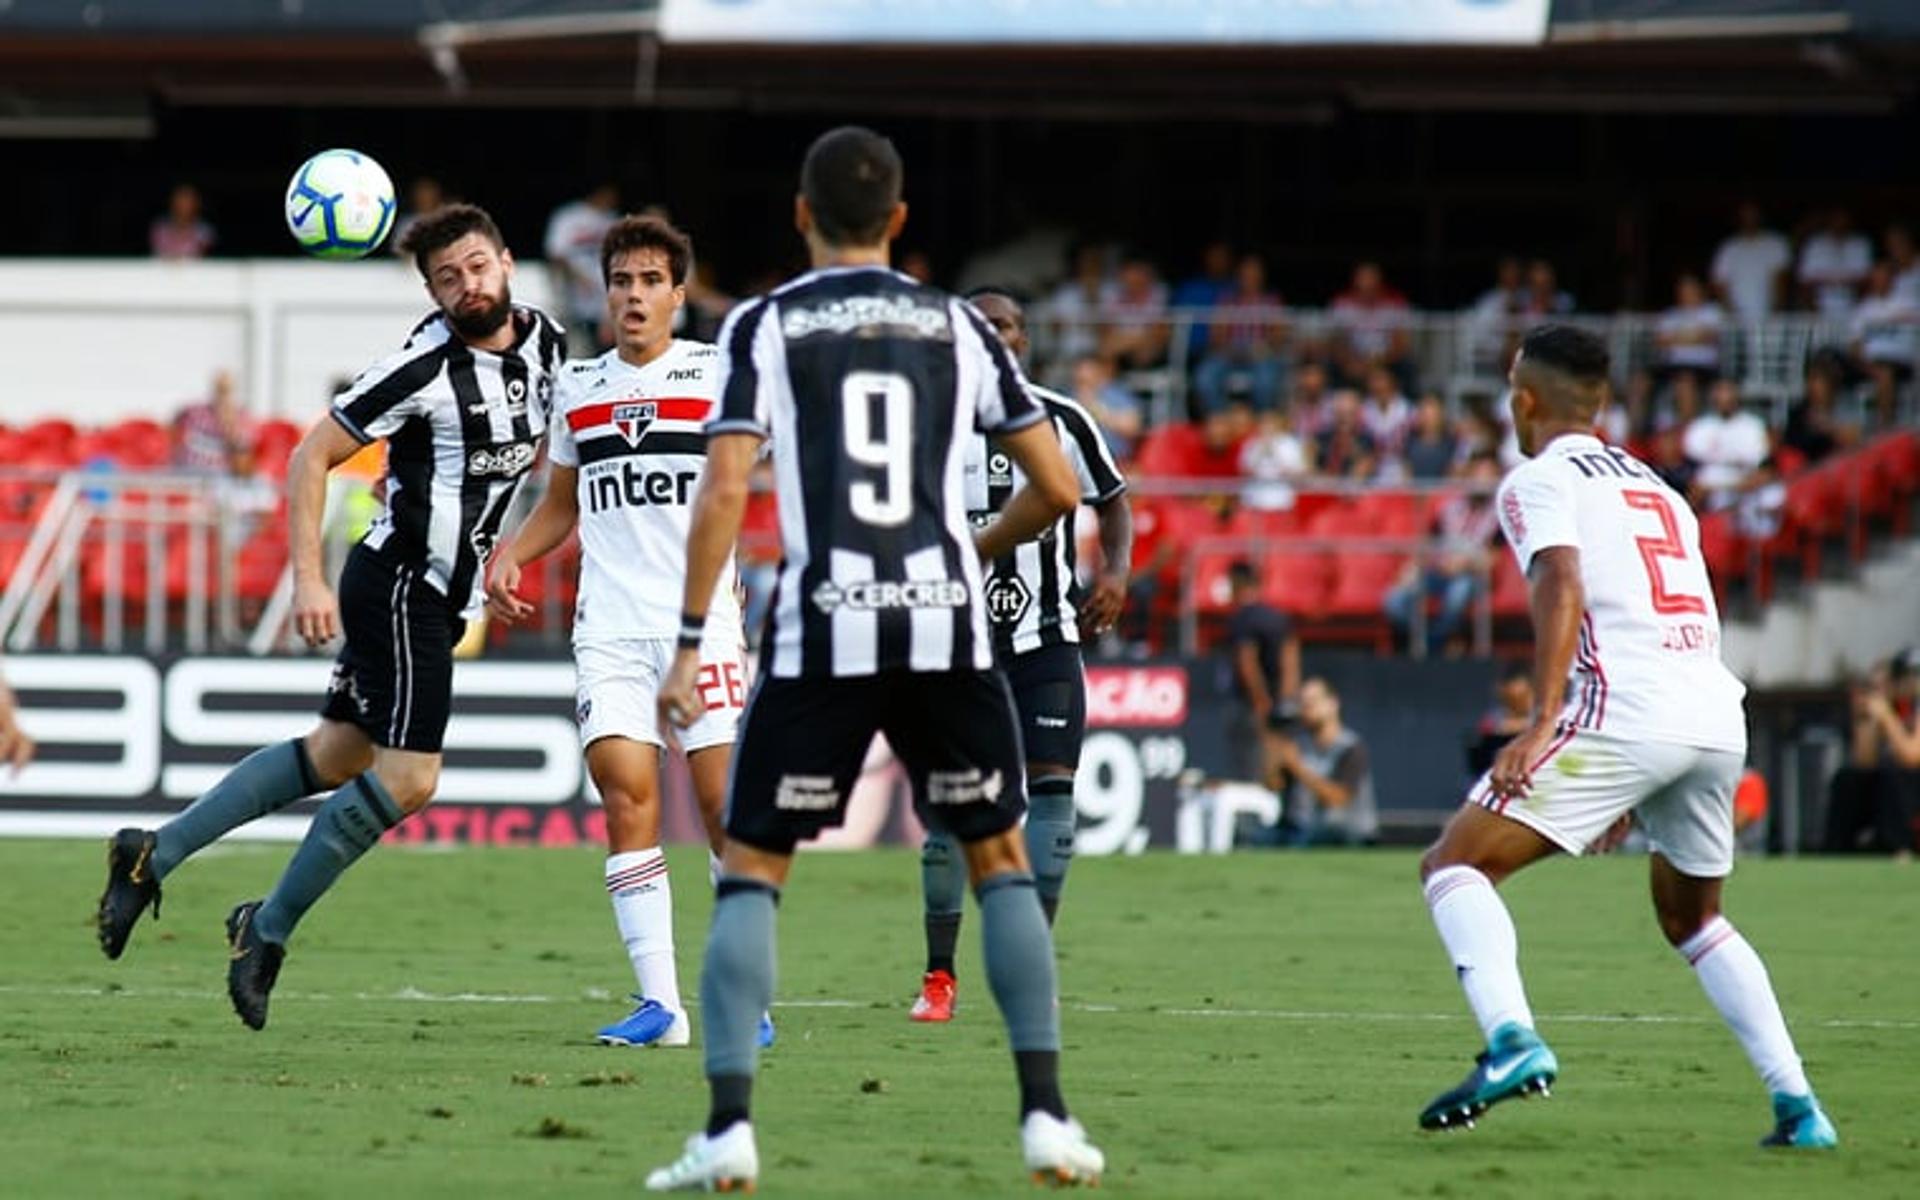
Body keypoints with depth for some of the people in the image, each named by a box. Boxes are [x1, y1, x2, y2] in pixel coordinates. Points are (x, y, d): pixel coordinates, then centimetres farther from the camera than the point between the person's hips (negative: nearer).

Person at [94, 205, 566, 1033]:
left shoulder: (543, 342, 4)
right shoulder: (424, 367, -18)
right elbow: (311, 458, -14)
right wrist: (308, 581, -20)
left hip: (439, 595, 8)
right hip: (401, 584, -8)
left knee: (338, 754, 12)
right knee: (409, 775, -14)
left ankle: (155, 856, 18)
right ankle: (268, 930, -3)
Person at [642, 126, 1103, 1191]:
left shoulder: (764, 325, 4)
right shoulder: (958, 326, 11)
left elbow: (724, 489, -6)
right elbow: (1057, 486, 10)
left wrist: (689, 643, -3)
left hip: (821, 632, -2)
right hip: (946, 624, 2)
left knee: (750, 870, 8)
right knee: (1000, 859, 17)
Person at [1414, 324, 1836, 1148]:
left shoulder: (1538, 482, 5)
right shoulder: (1656, 489, 28)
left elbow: (1563, 588, -13)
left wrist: (1541, 728, -22)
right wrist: (1631, 792, 40)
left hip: (1625, 710, -7)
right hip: (1720, 719, 7)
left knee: (1454, 864, -3)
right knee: (1690, 916, 27)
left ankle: (1512, 1041, -27)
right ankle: (1798, 1106, 15)